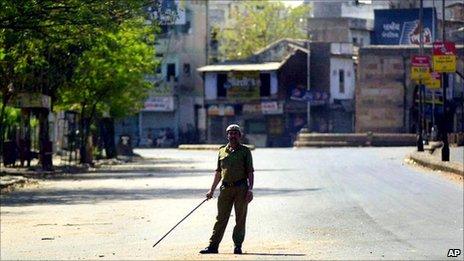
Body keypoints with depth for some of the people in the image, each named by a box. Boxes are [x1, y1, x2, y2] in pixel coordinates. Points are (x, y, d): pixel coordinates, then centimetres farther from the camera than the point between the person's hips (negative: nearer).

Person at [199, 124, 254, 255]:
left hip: (241, 188, -3)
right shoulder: (222, 151, 14)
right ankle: (213, 245, 1)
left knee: (240, 218, 0)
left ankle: (238, 246, 5)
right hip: (225, 188, 3)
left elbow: (250, 172, 0)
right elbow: (218, 172, 19)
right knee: (221, 218, 1)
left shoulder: (245, 151, 4)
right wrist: (212, 190, 17)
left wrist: (250, 189, -10)